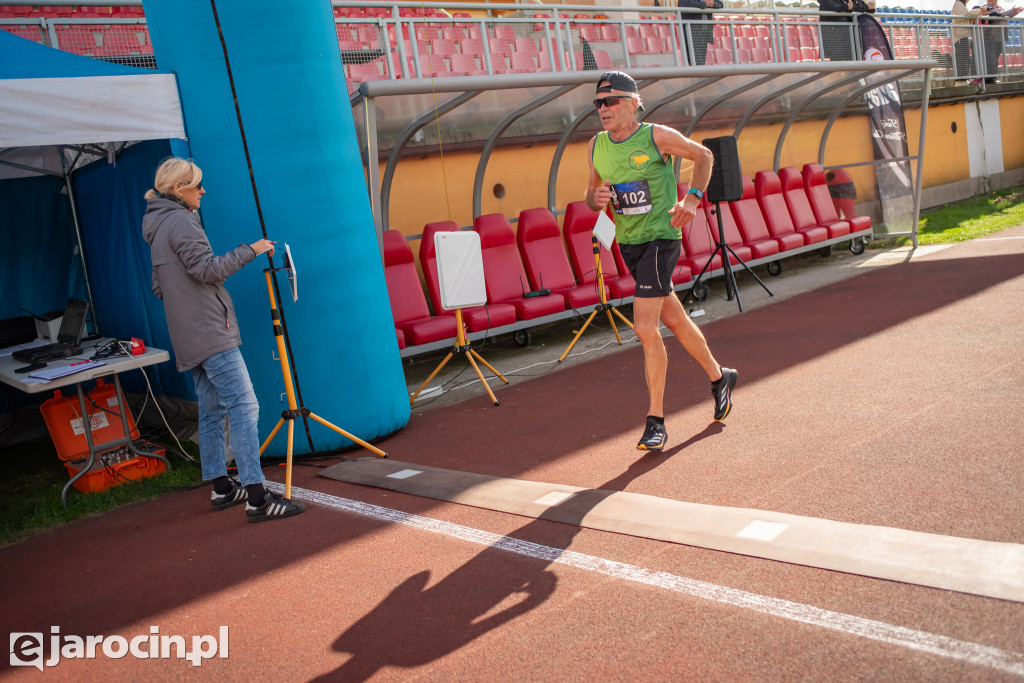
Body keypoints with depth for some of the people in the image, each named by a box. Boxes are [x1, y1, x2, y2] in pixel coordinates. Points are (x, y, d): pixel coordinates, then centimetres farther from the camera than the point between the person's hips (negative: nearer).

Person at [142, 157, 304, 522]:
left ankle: (222, 487, 21)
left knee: (211, 411, 14)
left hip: (191, 338, 11)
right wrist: (250, 250, -13)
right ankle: (257, 498, -18)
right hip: (210, 332, -11)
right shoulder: (180, 221, -11)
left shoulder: (159, 226, 21)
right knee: (243, 407, -14)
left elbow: (160, 287, 25)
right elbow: (208, 268, -20)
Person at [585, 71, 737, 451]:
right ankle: (718, 377, 40)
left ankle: (655, 422, -3)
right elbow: (592, 194, 15)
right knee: (673, 319, 18)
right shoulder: (596, 146, 5)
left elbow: (703, 156, 4)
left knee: (645, 328, -13)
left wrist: (692, 198, -9)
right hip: (627, 242, 6)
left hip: (660, 238, -6)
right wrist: (596, 199, -9)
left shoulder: (657, 137, -9)